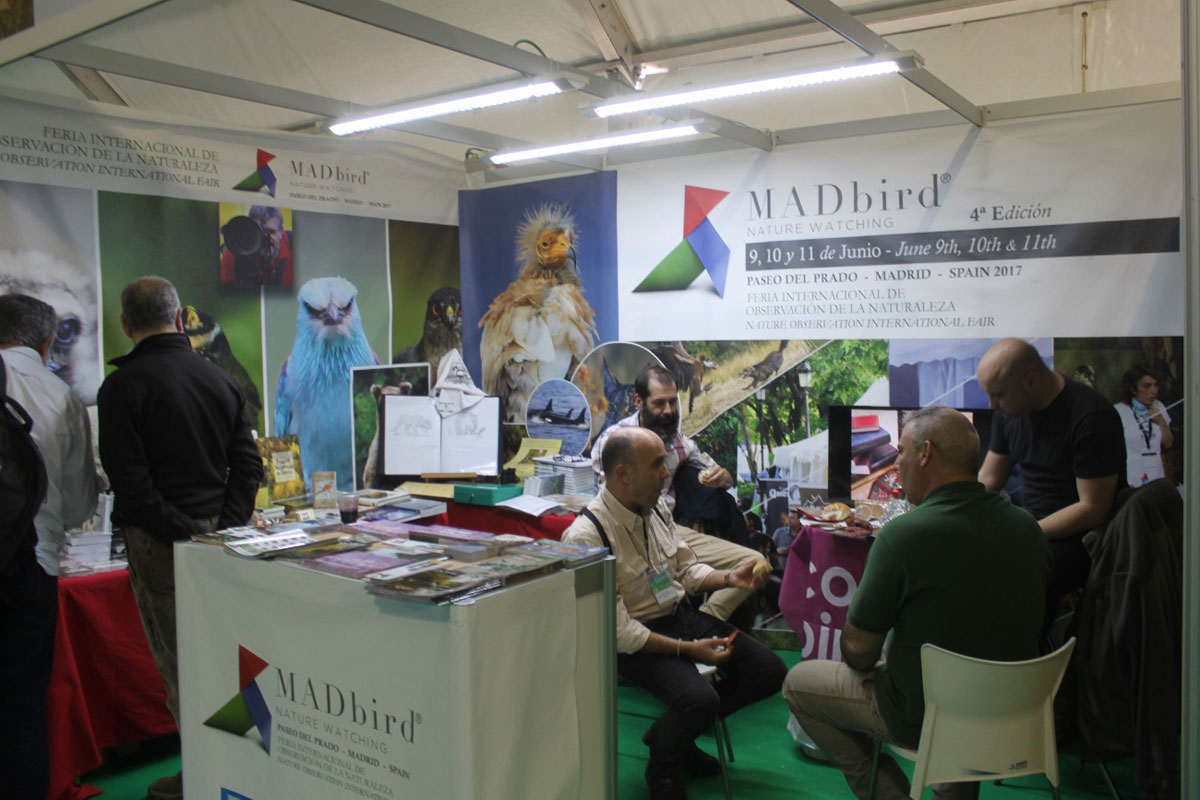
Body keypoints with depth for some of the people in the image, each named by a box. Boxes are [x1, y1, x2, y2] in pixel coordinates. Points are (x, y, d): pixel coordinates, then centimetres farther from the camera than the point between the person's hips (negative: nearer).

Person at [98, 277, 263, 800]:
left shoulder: (122, 385, -10)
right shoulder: (220, 379, 7)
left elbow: (129, 481, -17)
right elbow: (248, 463, 5)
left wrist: (178, 529, -12)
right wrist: (227, 524, 1)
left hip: (159, 541, -6)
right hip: (218, 532, 6)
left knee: (179, 661, 3)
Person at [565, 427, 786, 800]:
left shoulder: (657, 507, 0)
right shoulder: (586, 535, -24)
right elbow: (618, 632, -22)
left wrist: (729, 577, -5)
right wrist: (688, 649, -21)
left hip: (681, 615, 8)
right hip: (635, 640, -8)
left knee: (769, 670, 0)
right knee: (701, 699, -31)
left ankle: (675, 732, 17)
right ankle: (662, 768, 5)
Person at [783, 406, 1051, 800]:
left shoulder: (903, 534, -25)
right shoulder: (1027, 527, -6)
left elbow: (858, 648, -18)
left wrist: (863, 664, 6)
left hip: (925, 718, -6)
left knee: (798, 683, 12)